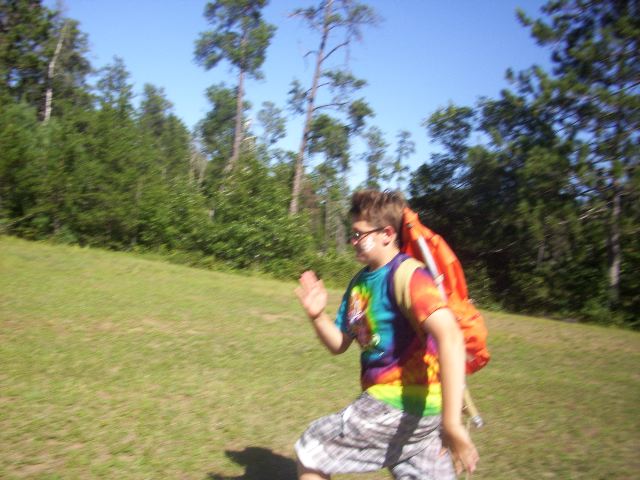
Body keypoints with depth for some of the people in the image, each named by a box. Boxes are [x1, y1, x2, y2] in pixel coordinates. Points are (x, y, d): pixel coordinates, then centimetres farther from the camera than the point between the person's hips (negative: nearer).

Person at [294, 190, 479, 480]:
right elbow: (339, 345, 13)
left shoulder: (406, 275, -19)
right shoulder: (360, 281, 9)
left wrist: (451, 422, -38)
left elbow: (450, 337, -33)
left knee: (309, 455, 3)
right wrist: (317, 315, -8)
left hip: (399, 404, -8)